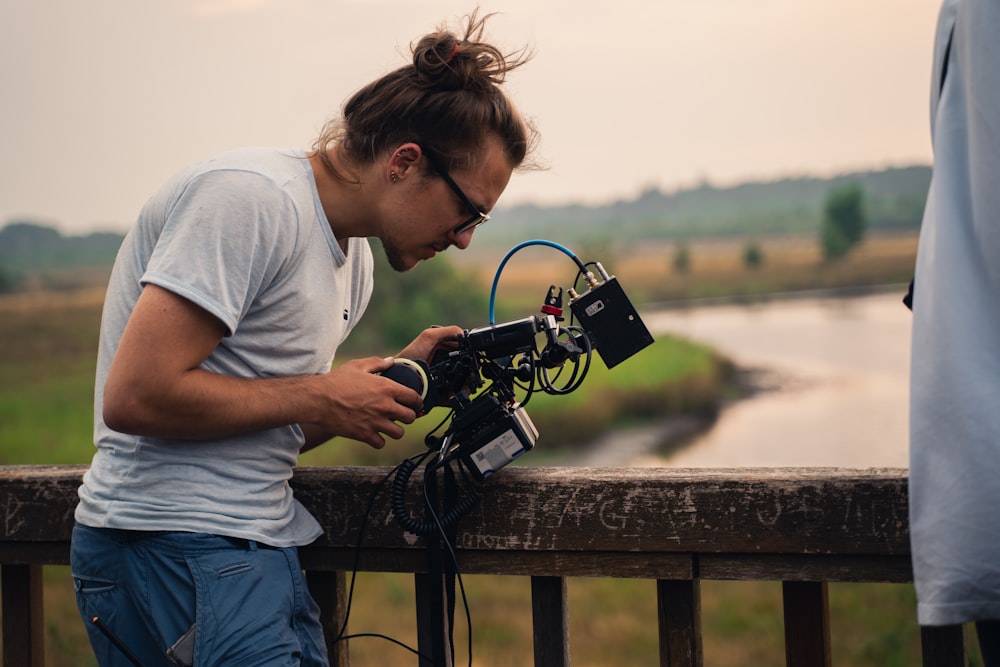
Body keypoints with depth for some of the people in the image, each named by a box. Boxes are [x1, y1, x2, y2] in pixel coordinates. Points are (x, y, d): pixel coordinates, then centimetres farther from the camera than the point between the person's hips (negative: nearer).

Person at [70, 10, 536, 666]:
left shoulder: (354, 259, 13)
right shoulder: (251, 196, -16)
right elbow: (135, 397, -23)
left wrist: (397, 375, 2)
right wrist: (320, 397, -15)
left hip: (264, 547, 9)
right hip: (174, 548, -9)